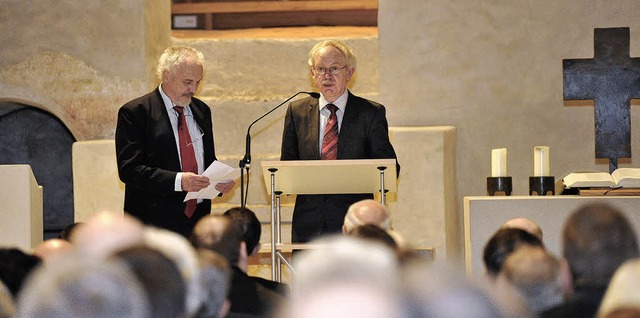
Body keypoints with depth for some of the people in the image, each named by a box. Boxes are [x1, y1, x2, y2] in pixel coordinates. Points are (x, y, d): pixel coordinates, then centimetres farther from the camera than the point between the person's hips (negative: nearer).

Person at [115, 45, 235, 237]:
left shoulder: (201, 111, 16)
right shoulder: (134, 112, -5)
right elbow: (129, 169, -13)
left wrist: (219, 181, -1)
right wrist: (178, 181, -23)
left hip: (197, 221, 5)